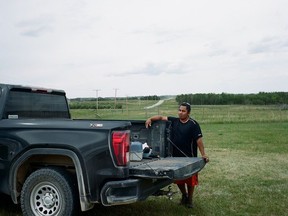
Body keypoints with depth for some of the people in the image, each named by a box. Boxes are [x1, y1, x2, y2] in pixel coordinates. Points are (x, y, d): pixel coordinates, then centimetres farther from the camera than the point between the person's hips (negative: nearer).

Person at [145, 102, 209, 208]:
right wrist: (150, 118, -15)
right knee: (178, 179, 14)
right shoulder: (174, 121, 3)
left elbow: (199, 139, -14)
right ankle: (184, 195, 39)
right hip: (176, 156, 4)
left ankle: (190, 199, 29)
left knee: (190, 180, 9)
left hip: (189, 157, -4)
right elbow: (161, 117, 2)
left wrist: (203, 154, -18)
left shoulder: (193, 124, -10)